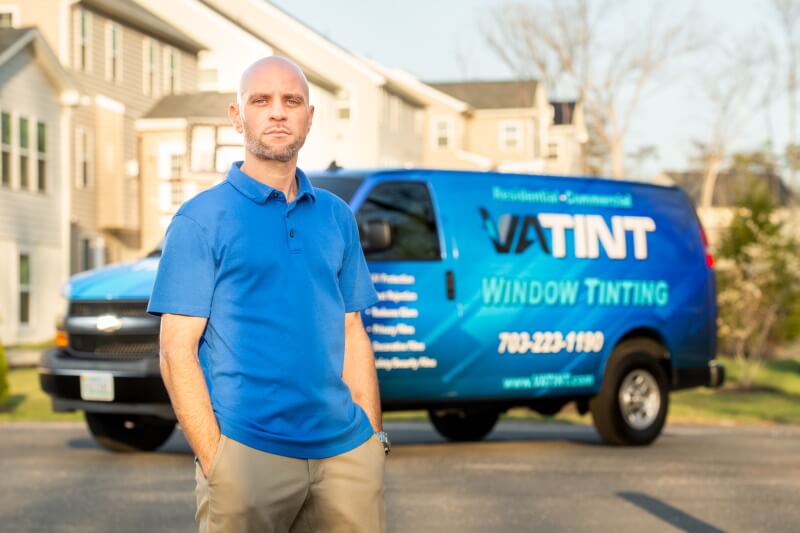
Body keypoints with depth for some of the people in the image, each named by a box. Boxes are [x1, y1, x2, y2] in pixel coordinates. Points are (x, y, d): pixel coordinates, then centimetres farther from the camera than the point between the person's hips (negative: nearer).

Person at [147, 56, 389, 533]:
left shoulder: (337, 216, 13)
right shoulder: (201, 219, -2)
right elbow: (177, 351, -6)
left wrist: (373, 435, 8)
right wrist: (214, 459, -12)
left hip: (346, 452, 4)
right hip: (249, 453, -4)